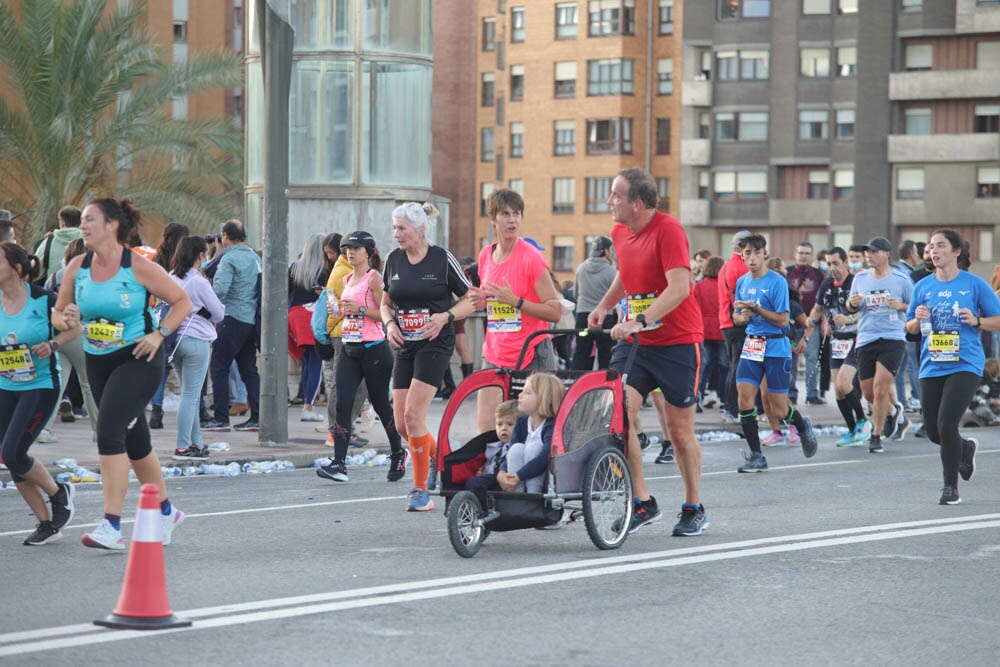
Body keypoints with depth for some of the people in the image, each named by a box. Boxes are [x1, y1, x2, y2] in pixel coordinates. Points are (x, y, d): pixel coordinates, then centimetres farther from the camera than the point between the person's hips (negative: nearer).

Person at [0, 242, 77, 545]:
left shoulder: (42, 299, -11)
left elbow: (72, 328, 0)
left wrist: (52, 345, -16)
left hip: (40, 386, -6)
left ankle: (58, 493, 11)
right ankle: (46, 524, 19)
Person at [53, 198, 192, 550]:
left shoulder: (138, 267, -12)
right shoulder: (77, 267, 1)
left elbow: (183, 302, -4)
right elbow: (58, 312, 11)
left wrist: (159, 334, -15)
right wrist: (66, 319, -12)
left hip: (137, 360, -6)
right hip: (98, 362, 6)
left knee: (109, 431, -21)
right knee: (134, 442, 16)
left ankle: (111, 526, -21)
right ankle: (166, 511, 36)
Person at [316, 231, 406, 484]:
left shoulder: (374, 277, -7)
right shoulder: (347, 280, 15)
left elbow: (386, 313, -13)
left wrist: (360, 309, -23)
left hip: (373, 348, -7)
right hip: (349, 348, 7)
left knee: (380, 404, 5)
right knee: (342, 404, -8)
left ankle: (398, 453, 28)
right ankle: (339, 464, -14)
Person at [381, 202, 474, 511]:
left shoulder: (443, 259, -7)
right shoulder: (393, 260, 6)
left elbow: (470, 300, 0)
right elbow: (386, 302, 18)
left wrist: (445, 316, -16)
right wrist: (389, 323, -2)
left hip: (435, 344, -6)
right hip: (405, 346, 6)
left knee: (413, 414, -16)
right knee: (402, 424, 1)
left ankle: (421, 490, -6)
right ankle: (440, 456, 31)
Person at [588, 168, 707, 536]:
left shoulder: (668, 229, -16)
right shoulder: (620, 232, 6)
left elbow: (679, 288, -26)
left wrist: (640, 320, -33)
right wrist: (604, 305, 11)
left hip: (677, 341, -6)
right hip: (634, 340, 6)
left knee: (680, 430, 3)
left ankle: (694, 509, 20)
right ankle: (642, 502, -3)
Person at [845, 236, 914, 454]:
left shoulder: (901, 279, -1)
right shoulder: (860, 278, 9)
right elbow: (851, 308, 19)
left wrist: (901, 306, -13)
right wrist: (852, 303, -4)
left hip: (893, 339, -4)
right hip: (866, 340, 4)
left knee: (880, 387, -14)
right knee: (868, 392, 4)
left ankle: (876, 436, 0)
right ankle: (894, 411, 37)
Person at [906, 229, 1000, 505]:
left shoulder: (975, 284, -1)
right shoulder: (923, 286, 8)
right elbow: (909, 328, 15)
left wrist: (977, 321, -15)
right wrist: (918, 319, -6)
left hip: (965, 365, -4)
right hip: (932, 366, 4)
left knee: (946, 424, -16)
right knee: (934, 432, 6)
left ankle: (951, 486, 1)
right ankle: (966, 448, 40)